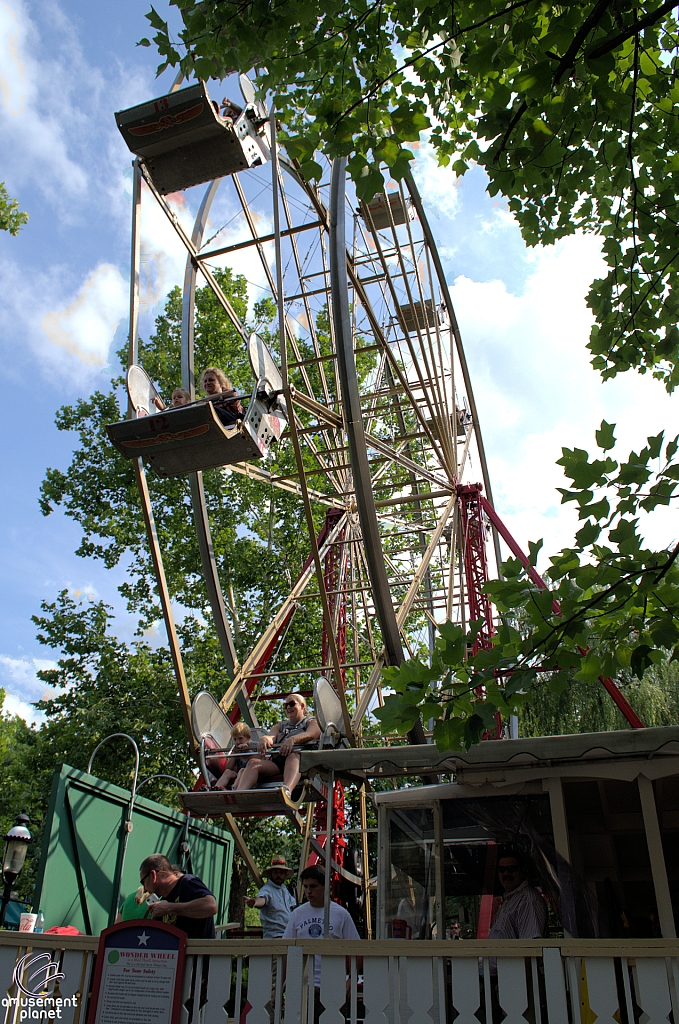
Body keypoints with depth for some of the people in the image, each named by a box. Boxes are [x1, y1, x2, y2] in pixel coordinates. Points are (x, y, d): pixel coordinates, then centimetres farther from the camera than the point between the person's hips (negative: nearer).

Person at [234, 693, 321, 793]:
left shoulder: (312, 722, 24)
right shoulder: (281, 726, 37)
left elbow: (310, 734, -1)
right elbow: (271, 736, 14)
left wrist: (292, 739, -25)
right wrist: (264, 739, -14)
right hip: (277, 760, 4)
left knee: (293, 756, -40)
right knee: (253, 762, -27)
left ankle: (287, 790, -69)